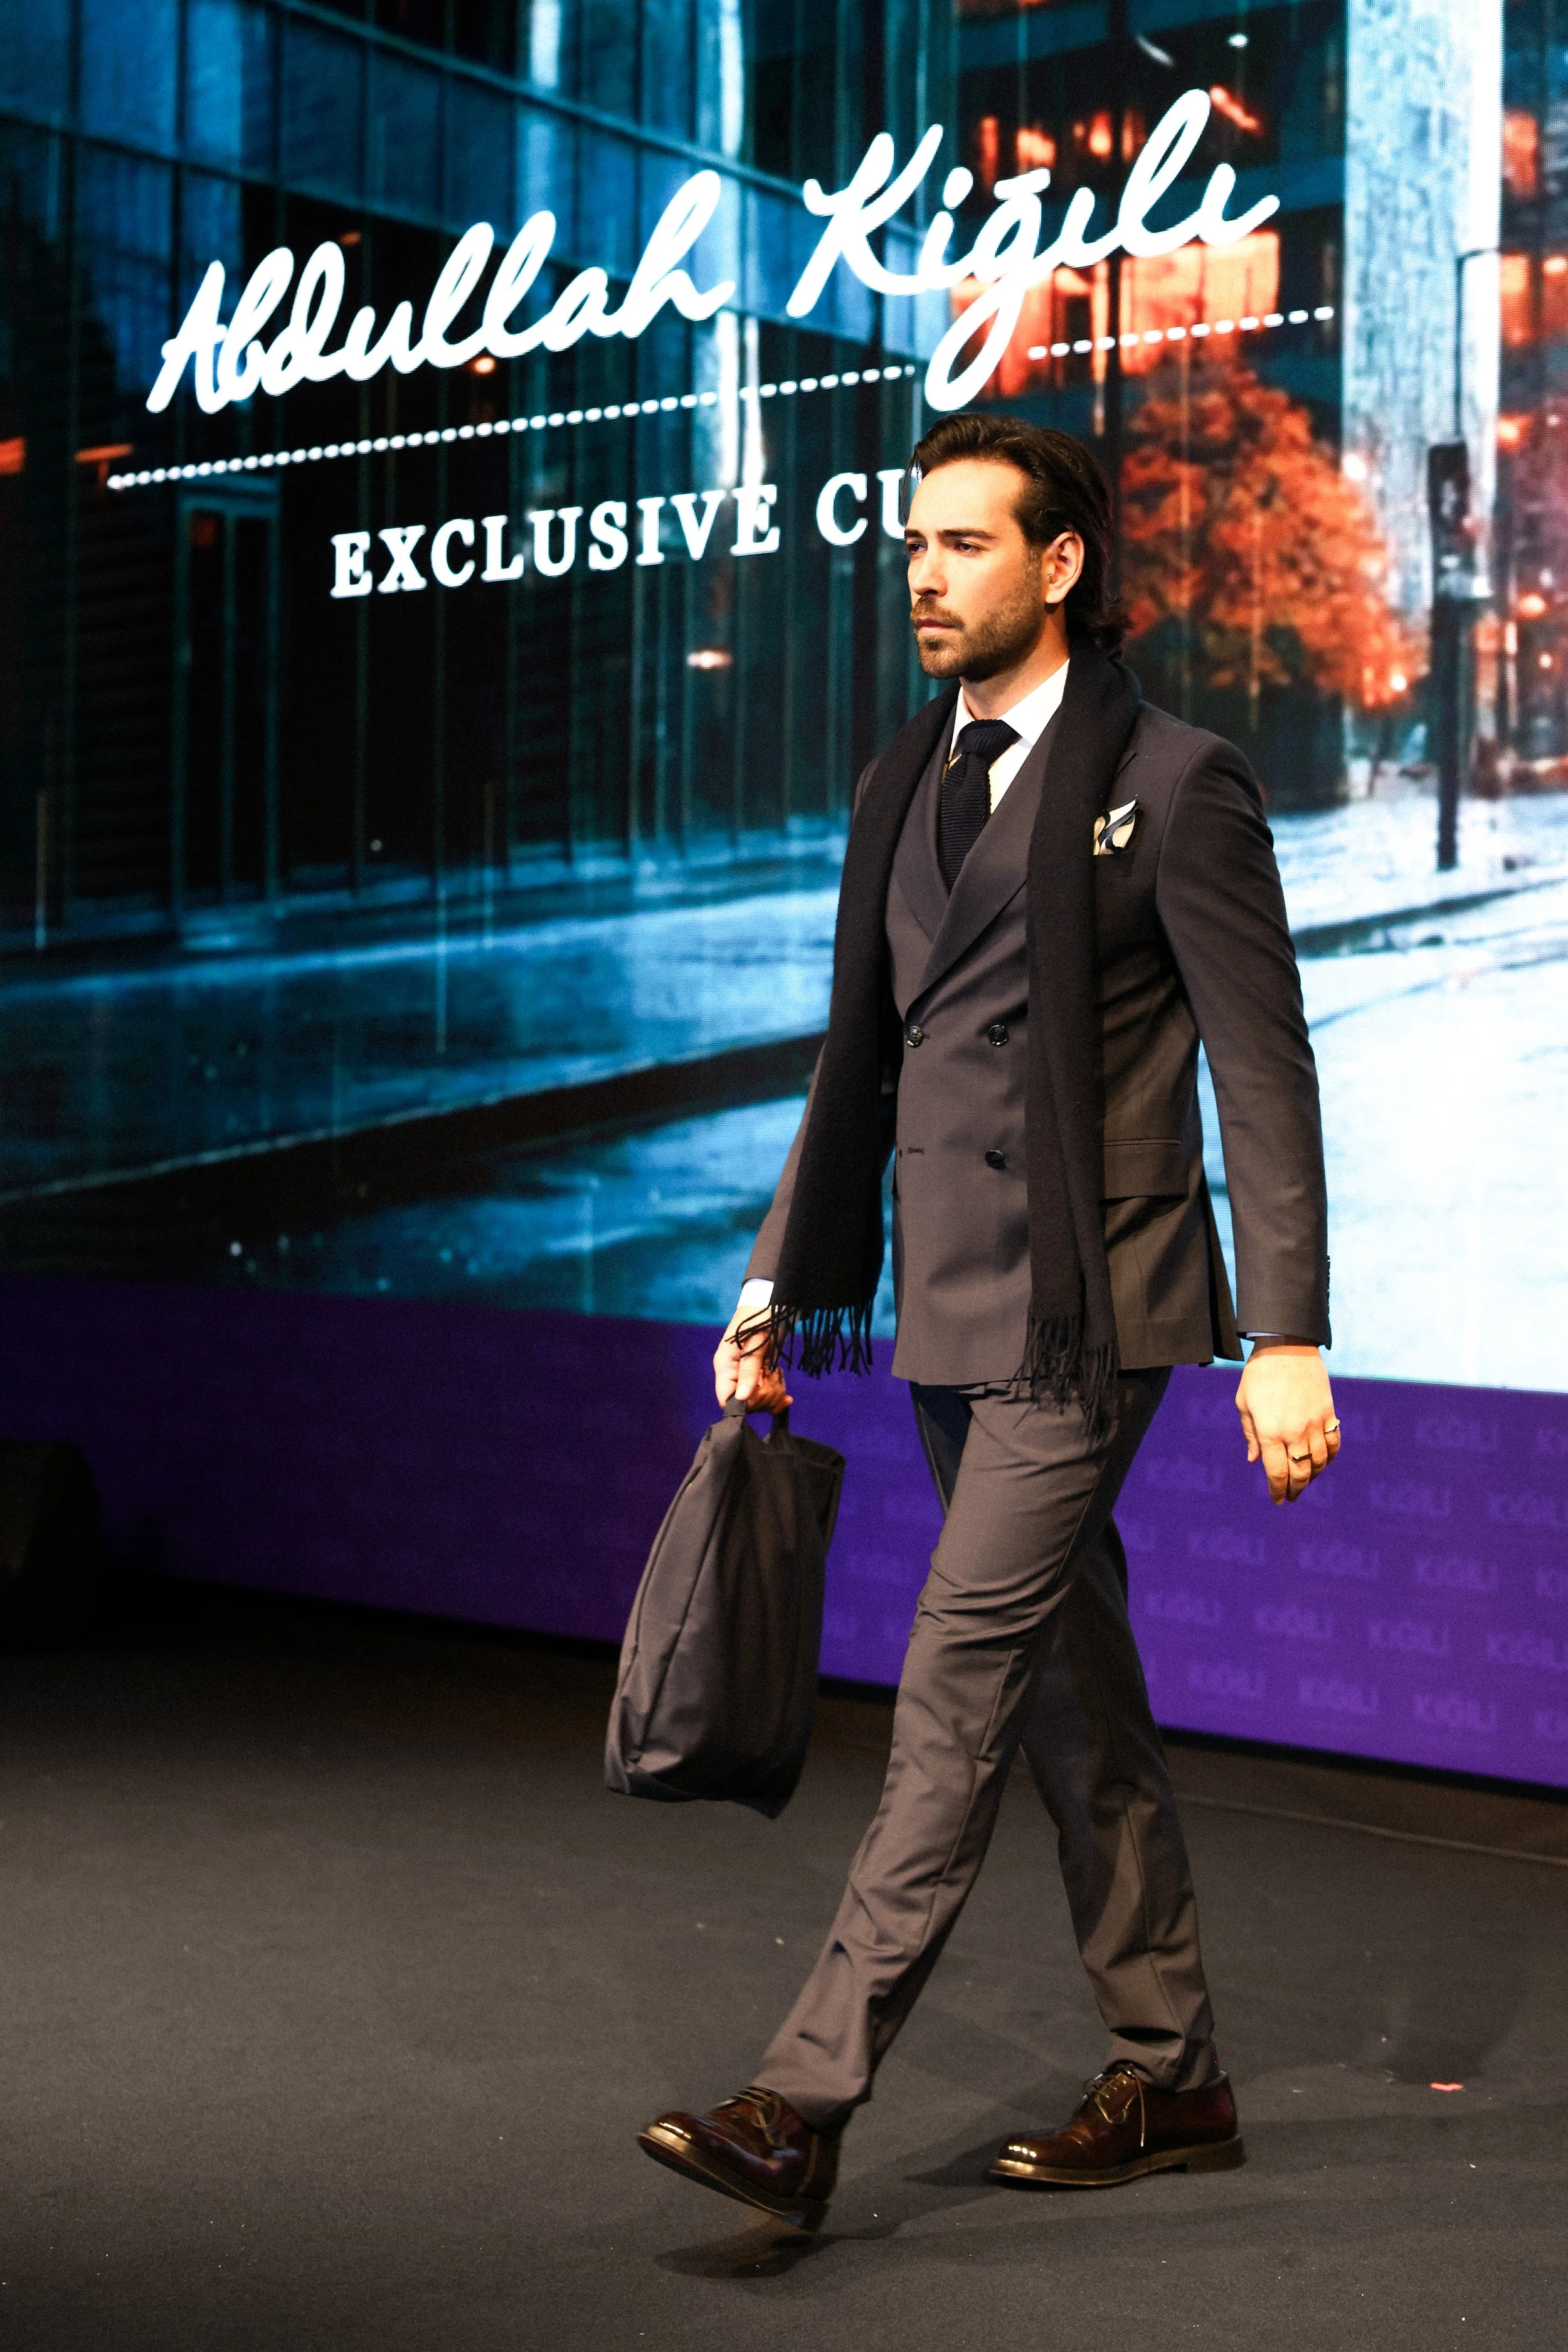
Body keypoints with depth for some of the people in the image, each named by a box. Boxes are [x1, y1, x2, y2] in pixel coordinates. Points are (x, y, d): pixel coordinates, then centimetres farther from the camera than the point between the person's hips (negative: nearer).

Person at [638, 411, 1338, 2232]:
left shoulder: (1170, 783, -6)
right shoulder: (903, 787, 14)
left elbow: (1264, 1076, -9)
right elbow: (857, 1063, 19)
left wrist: (1287, 1338, -14)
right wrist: (780, 1288, 14)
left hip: (1084, 1310, -7)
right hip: (949, 1311, 8)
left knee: (961, 1679, -10)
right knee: (1074, 1692, 13)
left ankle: (806, 2099, -9)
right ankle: (1170, 2080, 24)